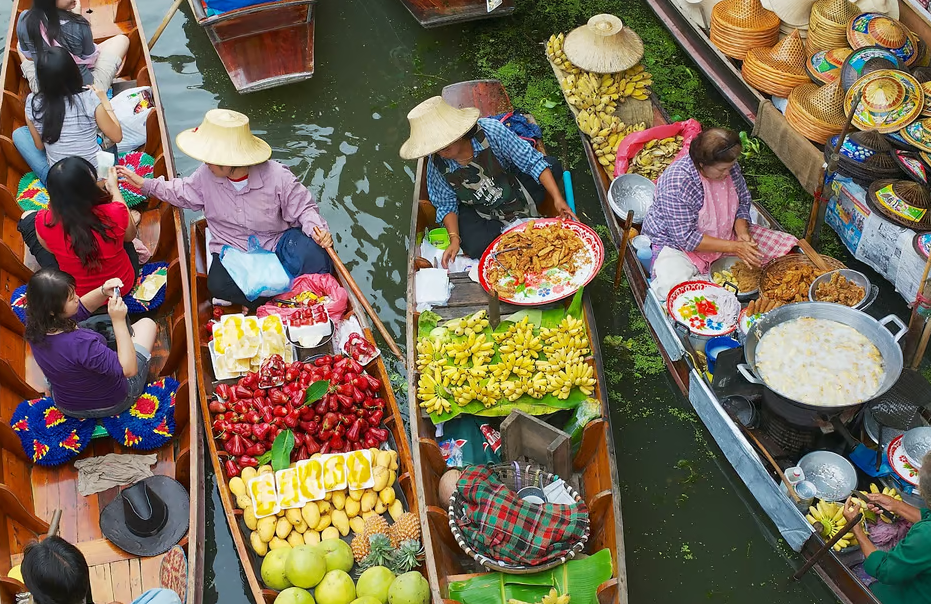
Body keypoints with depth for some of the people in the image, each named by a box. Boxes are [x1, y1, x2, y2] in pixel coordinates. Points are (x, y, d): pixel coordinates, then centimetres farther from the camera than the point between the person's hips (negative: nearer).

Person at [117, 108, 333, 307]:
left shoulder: (277, 177, -16)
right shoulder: (206, 175, -5)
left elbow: (302, 208, -5)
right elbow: (183, 193, 17)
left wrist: (316, 228, -25)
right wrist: (145, 184, 13)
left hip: (277, 243, -2)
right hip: (232, 250, 2)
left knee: (313, 257, -34)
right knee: (218, 284, -32)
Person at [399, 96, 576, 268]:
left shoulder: (490, 131, -28)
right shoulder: (437, 163, -20)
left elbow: (532, 161, -23)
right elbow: (446, 204, -7)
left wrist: (558, 199, -29)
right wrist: (454, 239, -23)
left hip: (513, 189, 0)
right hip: (477, 211, 0)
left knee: (552, 165, -21)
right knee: (476, 248, -29)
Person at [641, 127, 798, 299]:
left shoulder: (729, 168, -9)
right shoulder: (676, 183, -29)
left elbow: (743, 203, 7)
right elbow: (686, 238, -27)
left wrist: (742, 231, -14)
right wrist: (734, 247, -29)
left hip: (724, 236, 7)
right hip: (677, 243, -6)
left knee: (786, 245, -2)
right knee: (673, 283, -38)